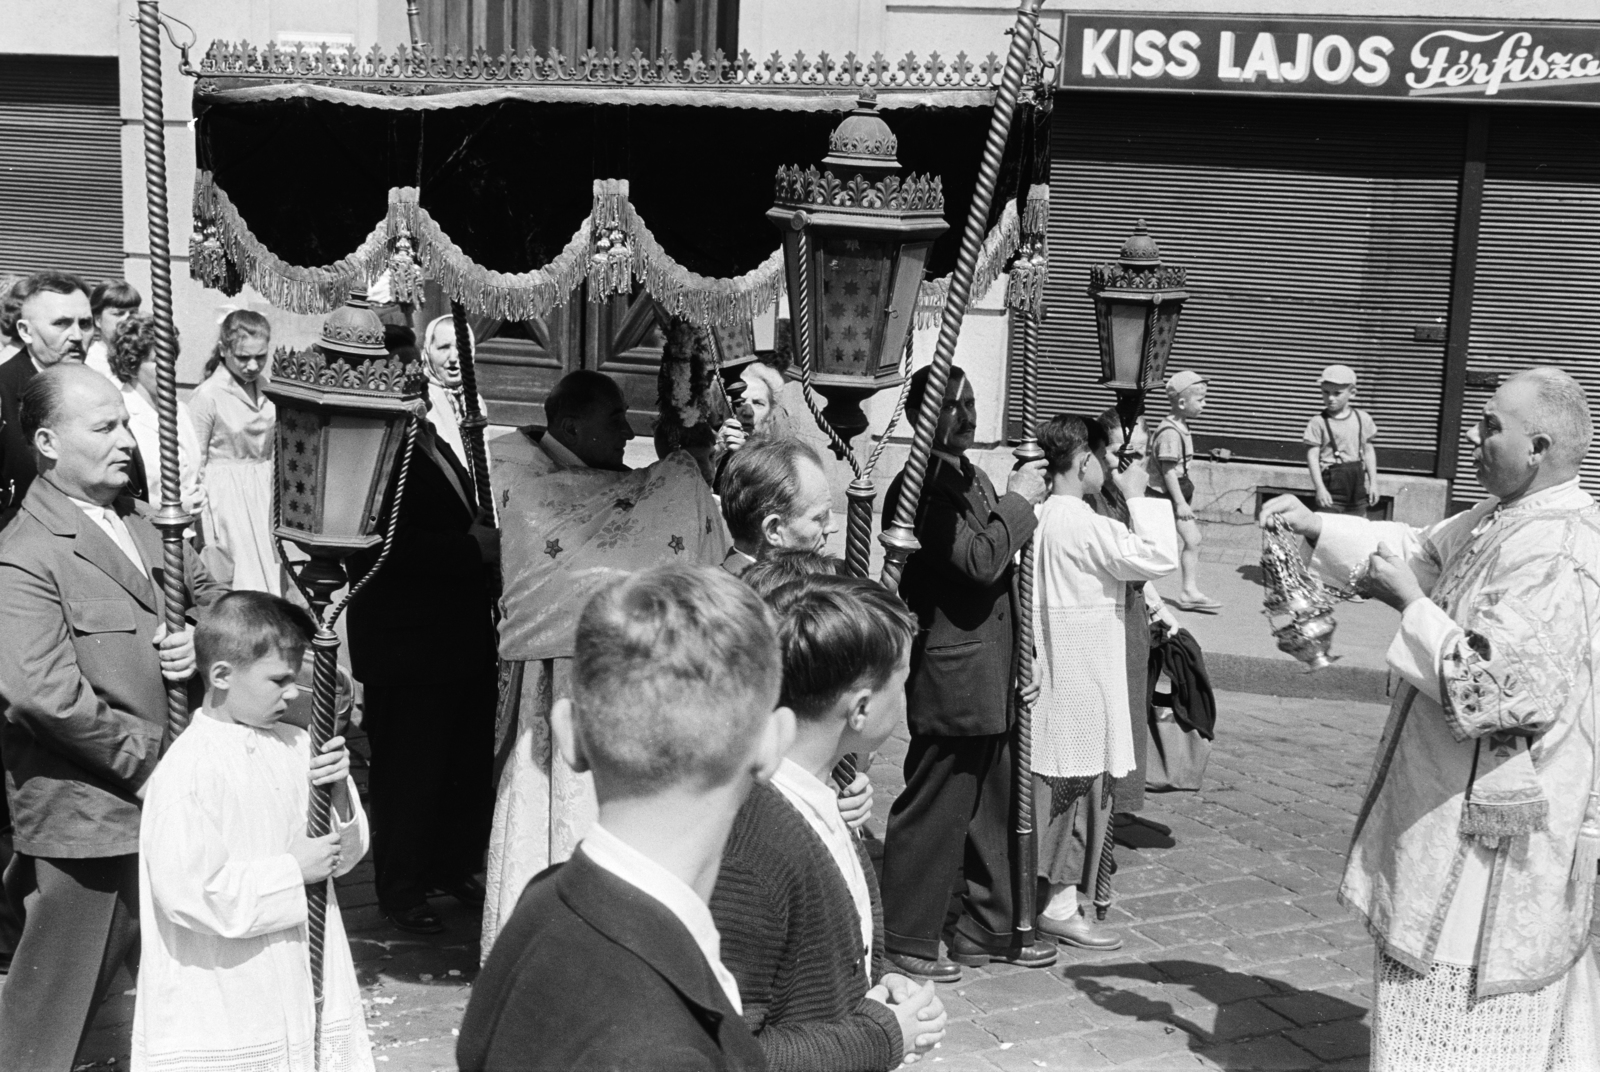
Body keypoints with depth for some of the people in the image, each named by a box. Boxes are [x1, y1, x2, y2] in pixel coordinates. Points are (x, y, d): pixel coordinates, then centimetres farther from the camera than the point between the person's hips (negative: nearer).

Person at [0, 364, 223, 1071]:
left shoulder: (140, 520, 9)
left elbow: (207, 593, 18)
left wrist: (201, 639, -6)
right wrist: (151, 760, -19)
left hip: (163, 799, 8)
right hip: (89, 812, -8)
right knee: (59, 990, 6)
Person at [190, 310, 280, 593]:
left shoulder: (265, 390, 5)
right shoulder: (207, 396, -13)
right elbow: (194, 464, -8)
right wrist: (196, 513, -7)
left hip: (263, 494, 6)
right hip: (226, 496, -6)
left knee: (270, 576, 9)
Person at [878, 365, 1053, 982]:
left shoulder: (974, 479, 15)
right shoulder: (919, 487, -17)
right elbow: (981, 561, -24)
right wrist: (1018, 502, -15)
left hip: (993, 680, 10)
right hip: (951, 679, -10)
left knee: (992, 807, 17)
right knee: (933, 809, 1)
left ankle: (986, 930, 29)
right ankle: (907, 939, 14)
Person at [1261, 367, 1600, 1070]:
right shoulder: (1502, 522, 5)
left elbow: (1493, 684, -30)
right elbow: (1420, 552, 18)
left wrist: (1412, 606, -18)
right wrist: (1316, 529, 7)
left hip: (1491, 824, -10)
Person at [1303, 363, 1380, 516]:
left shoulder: (1362, 419, 6)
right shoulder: (1318, 423, -6)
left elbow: (1368, 451, 12)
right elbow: (1312, 456, -8)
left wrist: (1373, 483, 9)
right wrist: (1320, 488, -15)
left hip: (1357, 481, 4)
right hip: (1332, 481, -4)